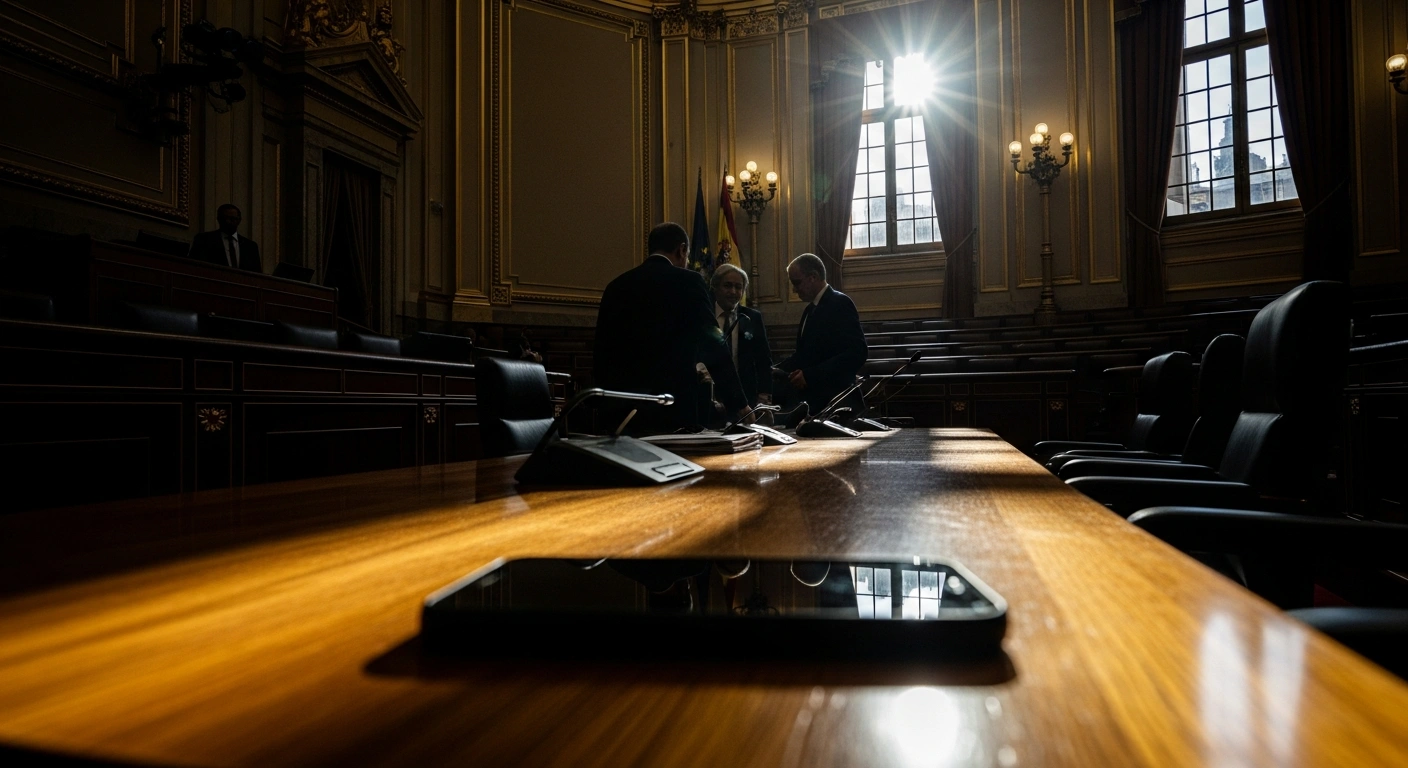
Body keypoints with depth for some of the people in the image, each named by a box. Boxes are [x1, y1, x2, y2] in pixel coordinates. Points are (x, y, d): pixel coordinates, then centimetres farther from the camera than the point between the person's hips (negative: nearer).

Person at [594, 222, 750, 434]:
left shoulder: (616, 286, 12)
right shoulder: (688, 282, -4)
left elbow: (602, 350, 14)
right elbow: (714, 347, -6)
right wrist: (738, 403, 0)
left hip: (619, 407, 5)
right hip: (672, 408, -5)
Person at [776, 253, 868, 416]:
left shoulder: (840, 303, -10)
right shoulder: (810, 309, 17)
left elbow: (857, 352, -20)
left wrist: (810, 375, -23)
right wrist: (777, 370, 3)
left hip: (834, 402, -8)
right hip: (812, 400, 8)